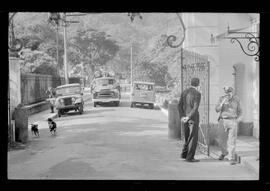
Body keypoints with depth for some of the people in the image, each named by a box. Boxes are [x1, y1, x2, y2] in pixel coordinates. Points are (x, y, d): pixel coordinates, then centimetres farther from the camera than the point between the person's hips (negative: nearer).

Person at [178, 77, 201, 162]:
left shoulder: (184, 92, 7)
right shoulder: (197, 94, -12)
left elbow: (180, 105, 1)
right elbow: (195, 108, -22)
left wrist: (182, 117, -7)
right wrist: (188, 117, -21)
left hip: (184, 118, 6)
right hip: (193, 118, -6)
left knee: (188, 137, 20)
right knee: (193, 138, 0)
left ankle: (184, 154, 21)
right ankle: (190, 157, -1)